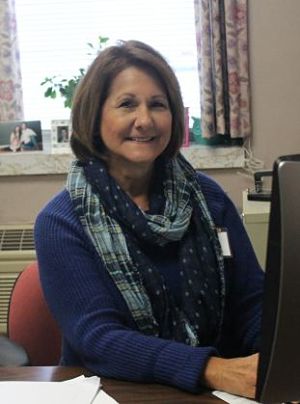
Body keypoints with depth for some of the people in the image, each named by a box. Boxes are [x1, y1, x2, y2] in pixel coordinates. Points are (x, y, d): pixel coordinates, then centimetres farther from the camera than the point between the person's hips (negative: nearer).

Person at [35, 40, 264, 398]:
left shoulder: (207, 197, 4)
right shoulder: (60, 223, -7)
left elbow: (251, 302, 3)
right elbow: (97, 339, -16)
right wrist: (212, 370, -30)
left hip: (217, 390, 4)